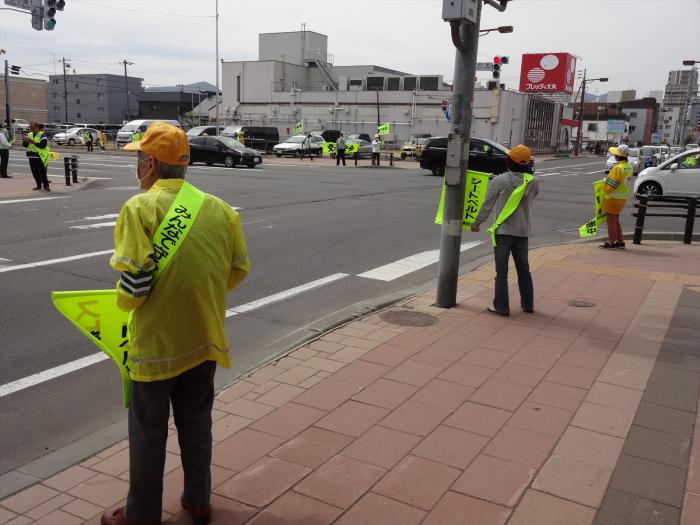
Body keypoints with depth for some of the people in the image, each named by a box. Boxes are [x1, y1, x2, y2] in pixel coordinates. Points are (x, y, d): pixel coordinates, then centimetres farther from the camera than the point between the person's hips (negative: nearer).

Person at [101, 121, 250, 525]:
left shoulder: (140, 208, -15)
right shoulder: (219, 208, -1)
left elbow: (134, 281, -20)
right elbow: (239, 268, 5)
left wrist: (125, 301, 2)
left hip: (157, 341, -4)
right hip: (205, 337, 5)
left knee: (149, 432, 13)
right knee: (197, 423, 21)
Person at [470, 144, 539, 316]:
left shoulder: (499, 181, -11)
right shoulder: (533, 182, -1)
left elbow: (487, 205, -5)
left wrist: (477, 222, 8)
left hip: (503, 231, -4)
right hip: (523, 231, 4)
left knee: (501, 271, 3)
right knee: (523, 269, 17)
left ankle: (501, 306, 7)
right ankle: (528, 304, 25)